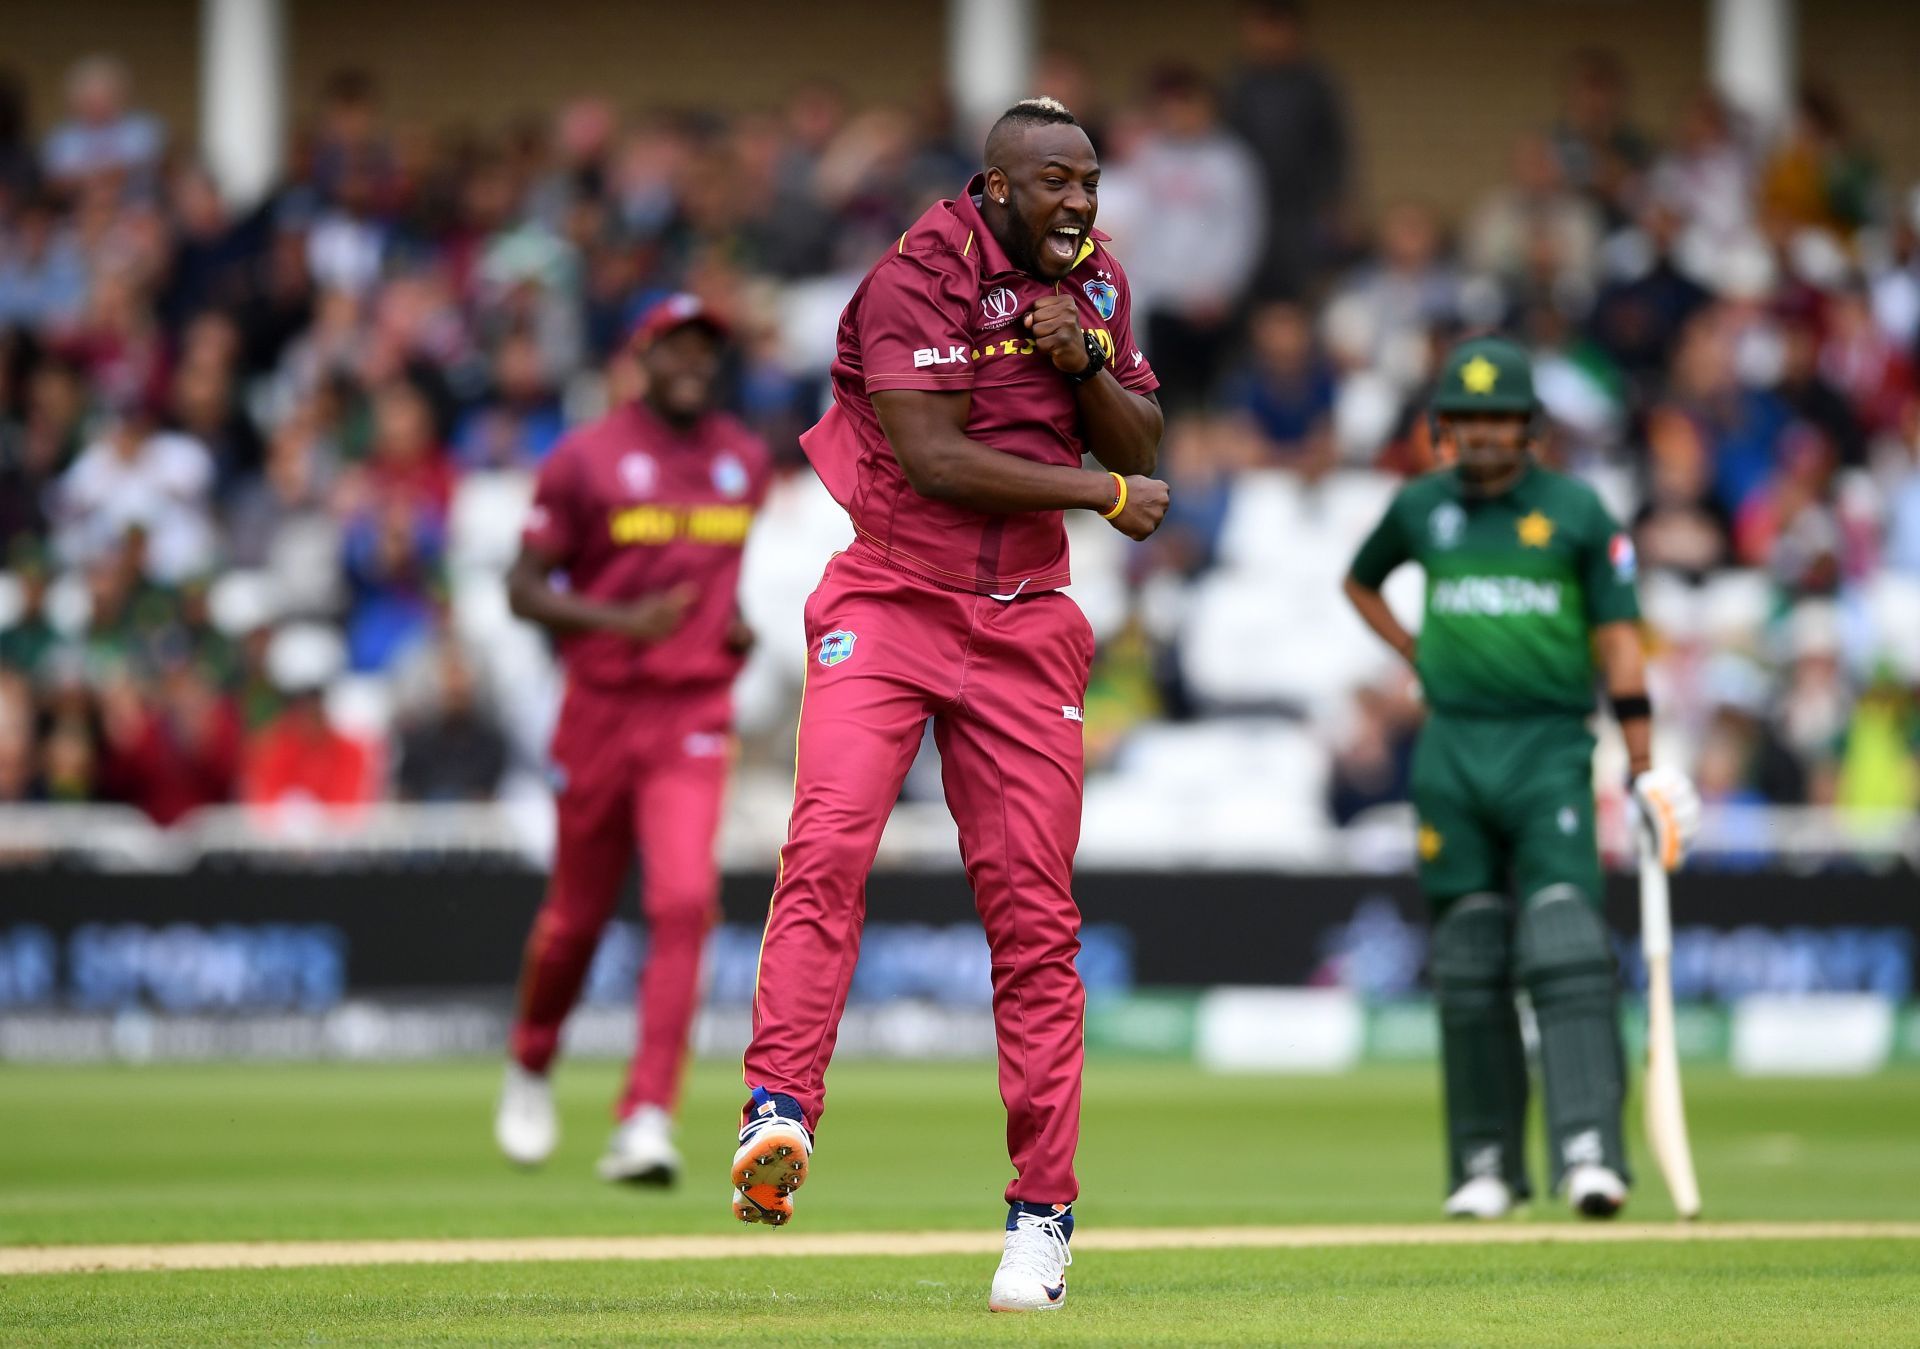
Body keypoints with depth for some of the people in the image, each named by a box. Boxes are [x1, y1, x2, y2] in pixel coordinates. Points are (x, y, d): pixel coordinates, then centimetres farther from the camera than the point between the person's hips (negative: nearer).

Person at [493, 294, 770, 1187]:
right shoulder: (586, 459, -5)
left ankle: (646, 1122, -19)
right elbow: (525, 587, -5)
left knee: (684, 903, -17)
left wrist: (735, 619, 5)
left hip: (695, 716, 2)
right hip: (601, 705, -2)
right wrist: (619, 620, -20)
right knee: (577, 913, 11)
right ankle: (530, 1068, 40)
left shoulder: (745, 461, 10)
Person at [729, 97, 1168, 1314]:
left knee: (1034, 910, 0)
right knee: (830, 847, -25)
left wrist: (1086, 360, -9)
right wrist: (1106, 495, -11)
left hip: (1023, 625, 5)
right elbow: (934, 460, -19)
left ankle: (1043, 1213, 3)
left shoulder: (1092, 276, 10)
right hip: (888, 605, -5)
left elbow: (1143, 447, 11)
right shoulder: (921, 274, -11)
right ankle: (781, 1115, -31)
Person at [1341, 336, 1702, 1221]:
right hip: (1452, 749, 3)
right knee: (1468, 963, 4)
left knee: (1567, 951, -15)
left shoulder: (1576, 510, 2)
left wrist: (1645, 772, -6)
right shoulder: (1421, 507, 10)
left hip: (1550, 748, -3)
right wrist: (1418, 657, 12)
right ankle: (1486, 1162, 10)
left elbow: (1618, 640, 0)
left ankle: (1589, 1149, -23)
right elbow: (1361, 582, 29)